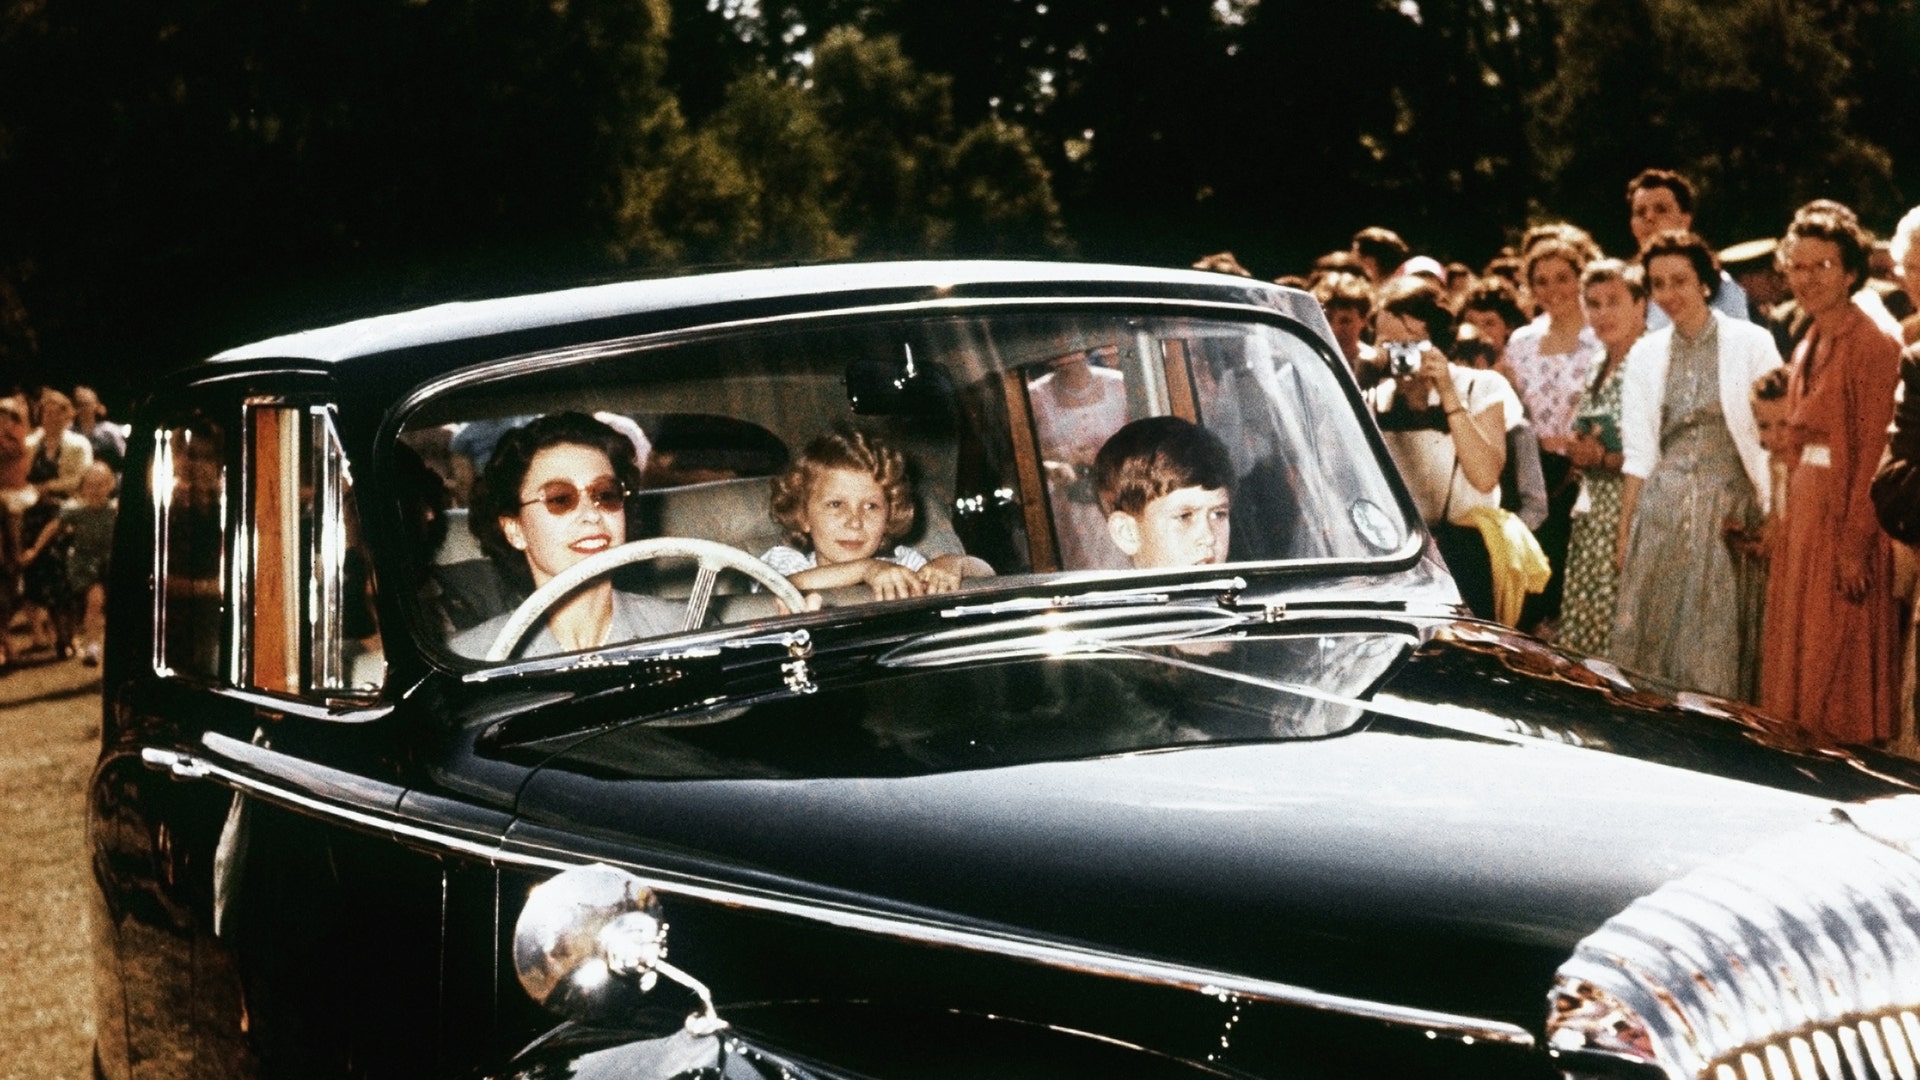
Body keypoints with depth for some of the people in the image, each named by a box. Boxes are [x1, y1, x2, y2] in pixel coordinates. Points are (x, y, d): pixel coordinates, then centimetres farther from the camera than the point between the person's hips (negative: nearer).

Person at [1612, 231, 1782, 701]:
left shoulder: (1752, 344, -2)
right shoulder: (1645, 354, 9)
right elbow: (1638, 454, 10)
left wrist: (1772, 521, -11)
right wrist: (1624, 531, 7)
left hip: (1728, 508, -3)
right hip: (1660, 511, 3)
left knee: (1718, 643, -1)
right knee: (1646, 641, 2)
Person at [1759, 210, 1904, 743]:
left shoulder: (1874, 345, -12)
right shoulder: (1808, 349, 15)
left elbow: (1875, 453, -17)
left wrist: (1855, 544, -20)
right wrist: (1784, 526, 11)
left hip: (1844, 525, -9)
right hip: (1802, 522, 9)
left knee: (1841, 674, -3)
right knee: (1798, 668, 11)